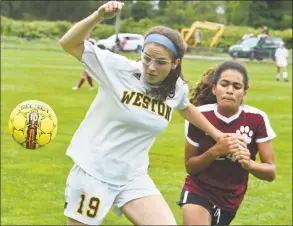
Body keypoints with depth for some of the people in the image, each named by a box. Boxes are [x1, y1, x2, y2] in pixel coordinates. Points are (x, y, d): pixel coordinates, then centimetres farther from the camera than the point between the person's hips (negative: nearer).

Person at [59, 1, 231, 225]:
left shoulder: (177, 88, -2)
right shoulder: (119, 68, -15)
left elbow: (185, 107, 23)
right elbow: (69, 44, -17)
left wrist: (217, 134, 27)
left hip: (133, 177, 4)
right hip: (93, 172, -4)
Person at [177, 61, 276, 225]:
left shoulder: (257, 119, -17)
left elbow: (271, 172, -14)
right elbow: (190, 166, -9)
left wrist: (249, 163, -35)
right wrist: (215, 151, -27)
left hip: (231, 199, 2)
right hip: (198, 192, -2)